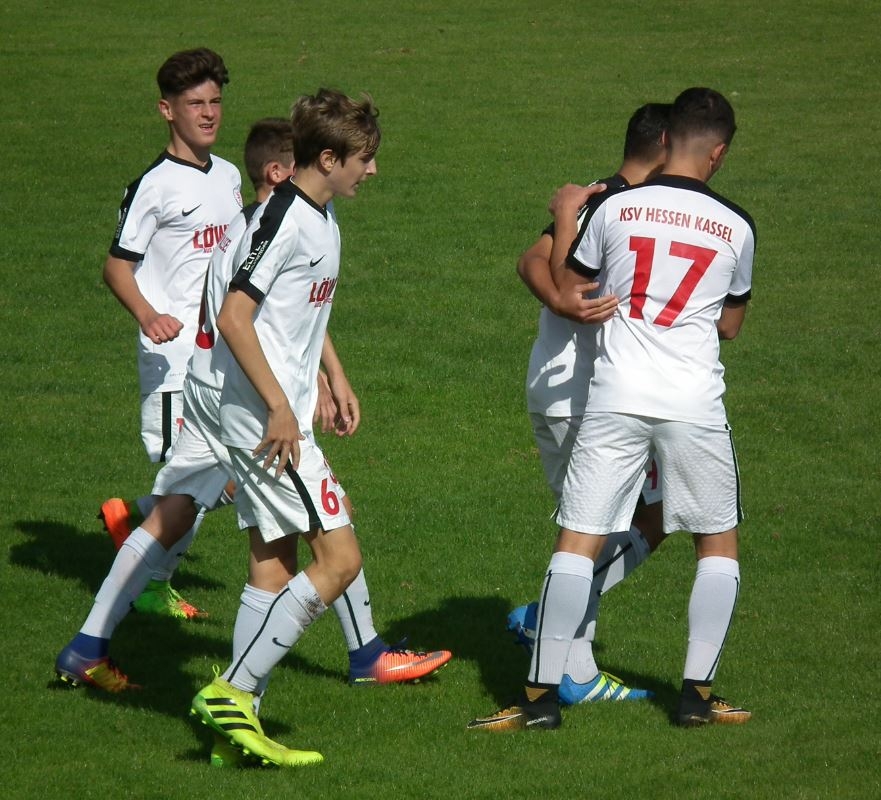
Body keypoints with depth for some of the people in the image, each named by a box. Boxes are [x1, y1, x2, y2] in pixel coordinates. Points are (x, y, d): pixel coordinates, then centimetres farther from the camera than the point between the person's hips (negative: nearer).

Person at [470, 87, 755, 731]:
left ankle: (543, 694, -1)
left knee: (579, 540, 2)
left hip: (616, 399, 0)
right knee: (719, 542, 16)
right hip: (695, 404, 0)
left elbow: (565, 287, 12)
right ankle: (698, 691, 12)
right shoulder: (736, 226, 2)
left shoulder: (614, 209, -1)